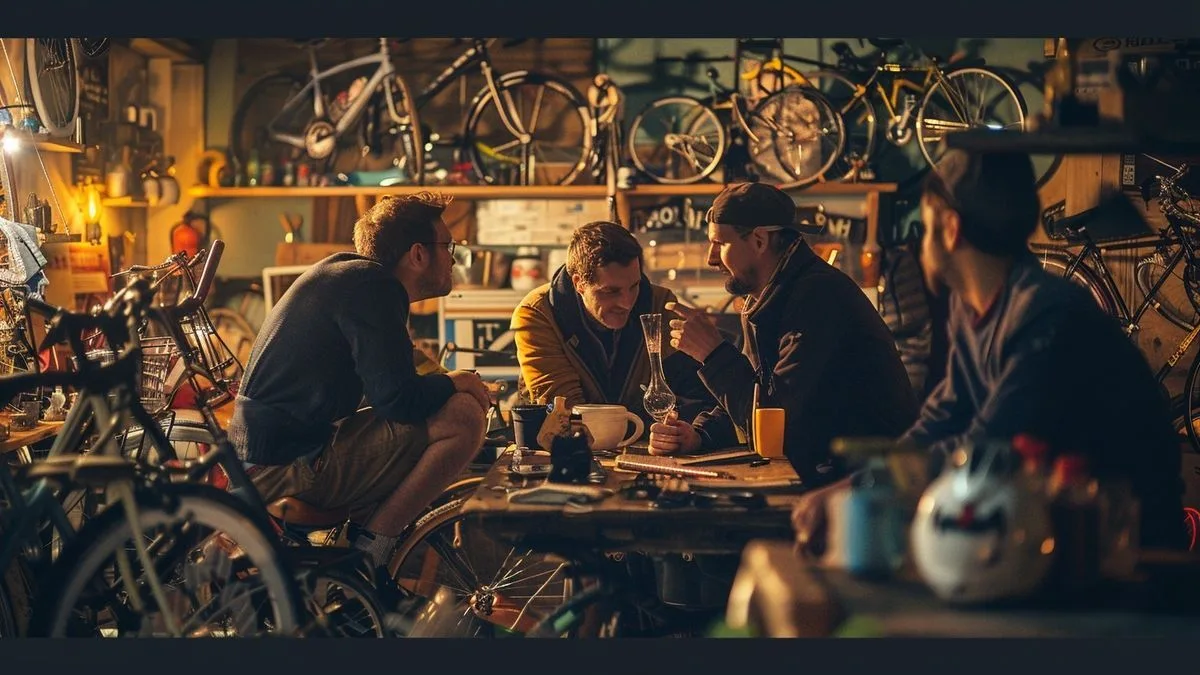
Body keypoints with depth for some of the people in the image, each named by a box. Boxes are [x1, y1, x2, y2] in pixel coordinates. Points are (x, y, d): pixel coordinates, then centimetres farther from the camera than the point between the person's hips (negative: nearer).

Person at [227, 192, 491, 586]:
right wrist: (454, 382, -3)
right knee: (463, 417, -18)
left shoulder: (343, 272, 18)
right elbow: (398, 401, -21)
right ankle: (368, 551, -9)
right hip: (291, 466, -11)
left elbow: (383, 388, 26)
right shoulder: (371, 286, -13)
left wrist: (439, 384, 13)